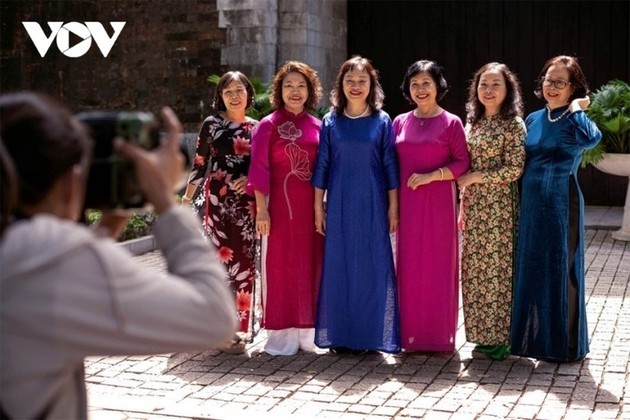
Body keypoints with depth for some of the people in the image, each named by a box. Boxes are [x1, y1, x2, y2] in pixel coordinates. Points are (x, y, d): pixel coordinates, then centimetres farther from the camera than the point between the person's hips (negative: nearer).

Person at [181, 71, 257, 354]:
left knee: (244, 261, 2)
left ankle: (240, 325, 13)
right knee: (222, 259, -4)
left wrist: (250, 179, -7)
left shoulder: (255, 128, 10)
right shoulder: (211, 124, 3)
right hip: (216, 200, -3)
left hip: (245, 202, 3)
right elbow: (199, 164, 5)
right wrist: (187, 200, 5)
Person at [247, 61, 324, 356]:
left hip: (312, 206, 4)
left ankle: (306, 331, 17)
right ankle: (282, 333, 9)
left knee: (310, 263, 7)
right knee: (280, 265, 1)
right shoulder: (268, 125, -1)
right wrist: (261, 208, -11)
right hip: (280, 204, -3)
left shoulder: (317, 126, 9)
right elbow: (260, 169, -5)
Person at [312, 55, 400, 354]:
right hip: (339, 205, 1)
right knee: (338, 266, 3)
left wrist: (393, 207, -1)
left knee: (373, 267, 1)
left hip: (373, 206, -1)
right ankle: (340, 336, 12)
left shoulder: (382, 121, 3)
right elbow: (322, 165, 6)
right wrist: (318, 208, 3)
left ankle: (371, 334, 11)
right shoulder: (331, 122, 5)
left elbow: (390, 166, 3)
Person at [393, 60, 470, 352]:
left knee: (439, 266, 1)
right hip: (408, 204, 3)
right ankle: (412, 335, 13)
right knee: (410, 266, 5)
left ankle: (441, 336, 10)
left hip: (439, 204, -3)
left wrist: (431, 175, -16)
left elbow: (462, 163, -4)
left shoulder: (451, 122, 0)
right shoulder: (400, 122, 10)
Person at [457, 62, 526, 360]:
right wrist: (463, 206, 13)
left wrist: (475, 177, -12)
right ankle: (482, 334, 18)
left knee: (496, 268, -2)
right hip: (472, 206, 6)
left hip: (498, 207, -6)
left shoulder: (513, 124, -7)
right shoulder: (473, 122, 13)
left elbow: (514, 169, -13)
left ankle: (499, 337, 8)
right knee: (474, 269, 8)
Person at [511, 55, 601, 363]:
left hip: (561, 205, -5)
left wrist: (576, 108, -16)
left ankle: (564, 344, 15)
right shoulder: (533, 120, 11)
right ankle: (534, 338, 24)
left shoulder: (575, 120, -5)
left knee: (561, 272, 2)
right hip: (531, 205, 6)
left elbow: (591, 139, -30)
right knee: (531, 271, 10)